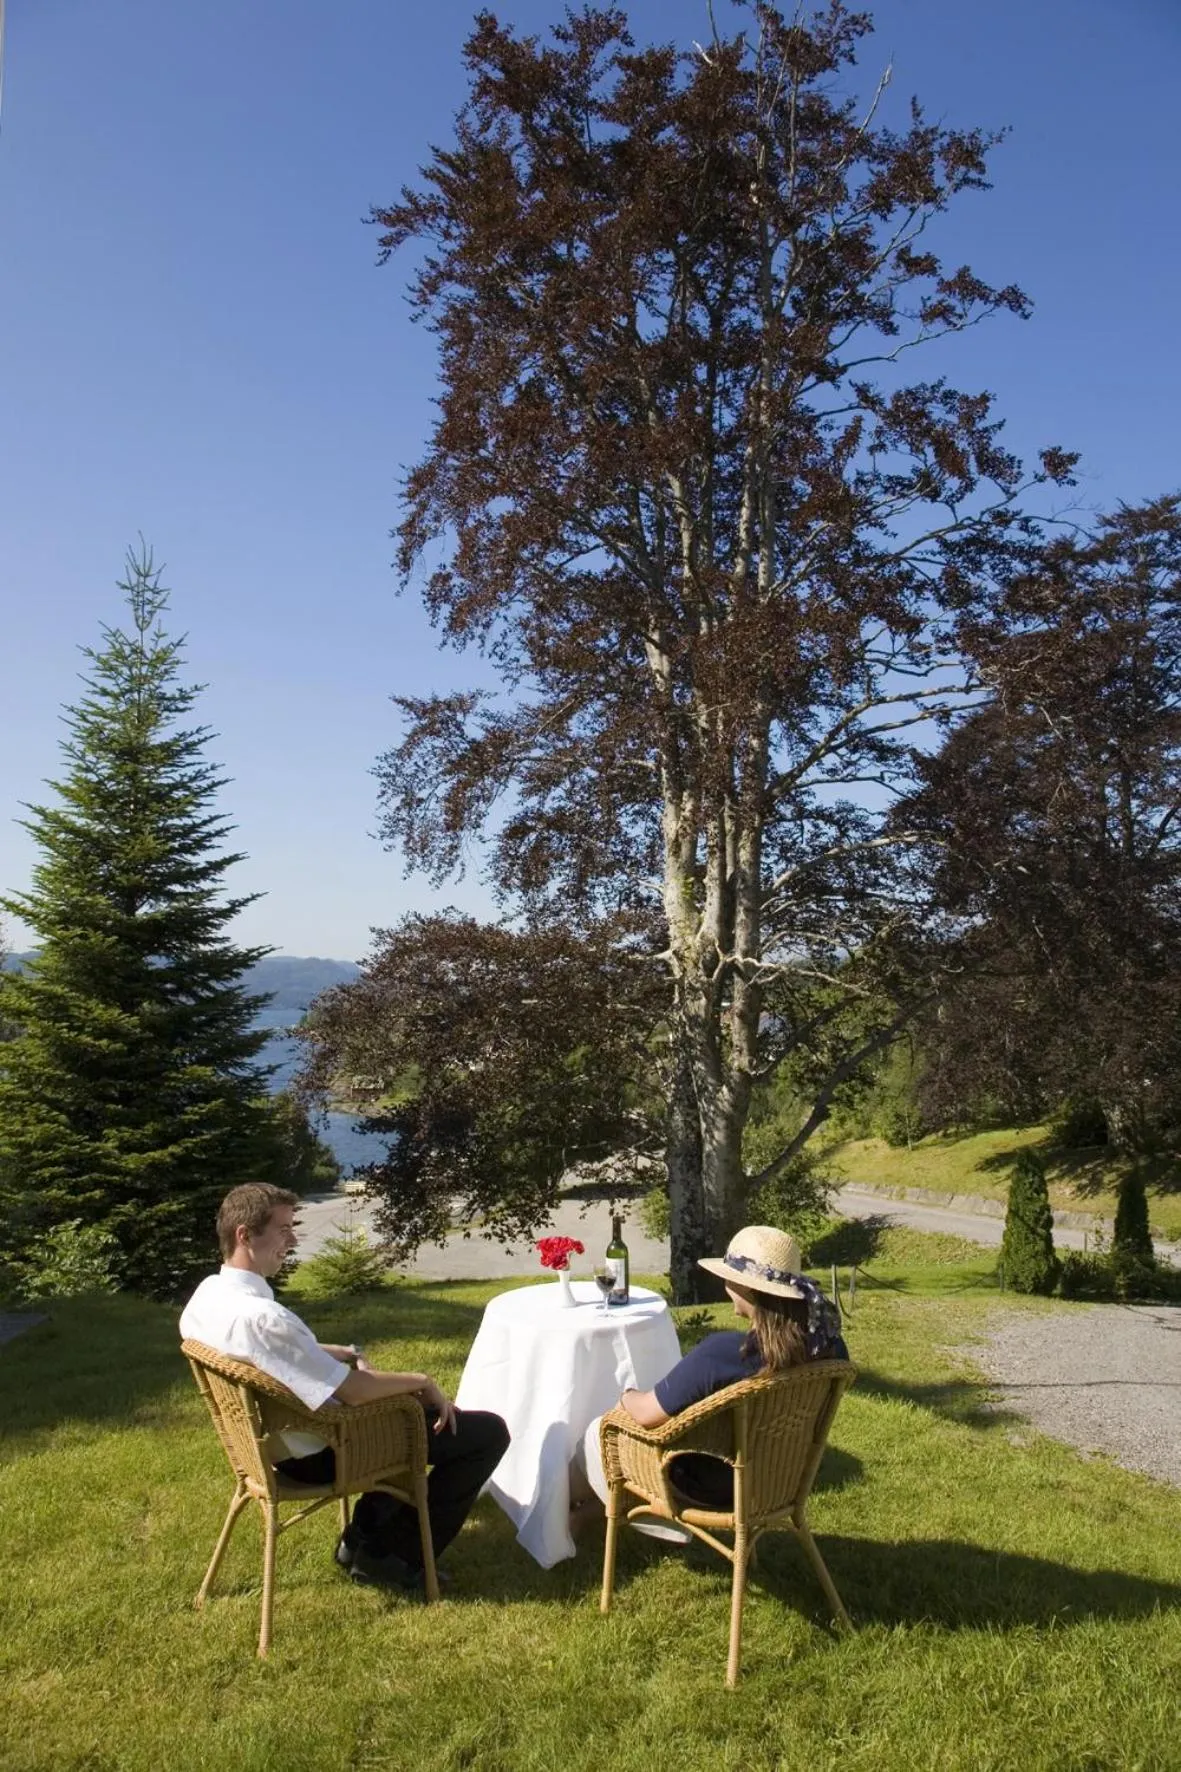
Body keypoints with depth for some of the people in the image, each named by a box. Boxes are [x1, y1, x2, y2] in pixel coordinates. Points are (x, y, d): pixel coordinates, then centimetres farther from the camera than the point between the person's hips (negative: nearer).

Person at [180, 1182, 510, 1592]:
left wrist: (344, 1353, 1)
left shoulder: (205, 1297, -4)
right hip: (322, 1452, -10)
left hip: (278, 1440, 10)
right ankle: (392, 1556, 8)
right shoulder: (259, 1316, -34)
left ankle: (364, 1536, 29)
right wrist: (423, 1381, -12)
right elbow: (353, 1390, -28)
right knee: (488, 1431, -4)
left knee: (412, 1404, 31)